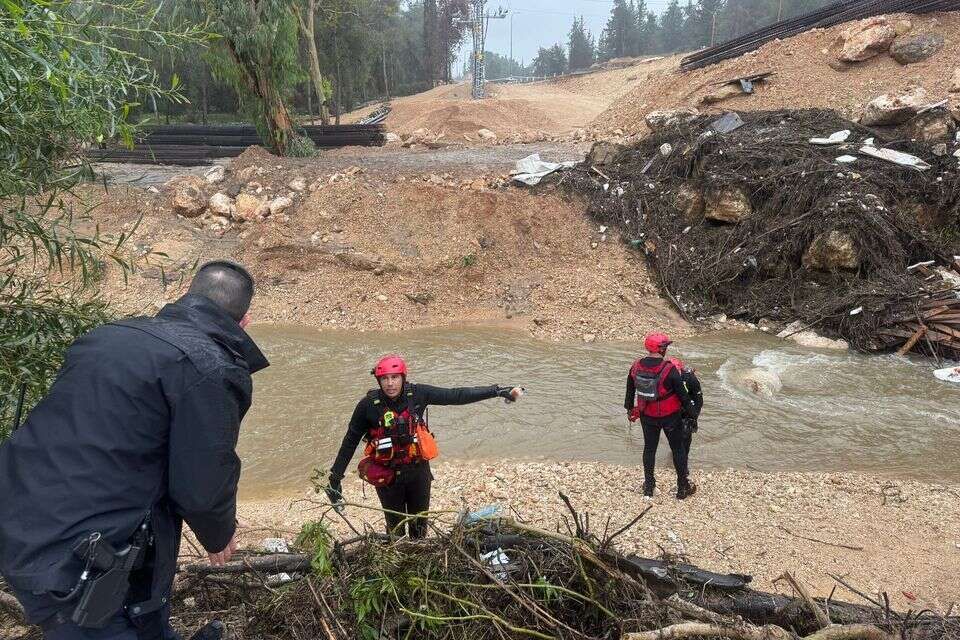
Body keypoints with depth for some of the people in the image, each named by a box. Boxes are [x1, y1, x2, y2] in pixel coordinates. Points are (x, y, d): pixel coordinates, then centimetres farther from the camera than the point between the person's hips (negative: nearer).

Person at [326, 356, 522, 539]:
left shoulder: (417, 394, -13)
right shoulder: (368, 405, -16)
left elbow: (457, 396, -12)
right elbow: (350, 442, -6)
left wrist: (499, 391, -16)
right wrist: (335, 478, -6)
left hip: (418, 470, 2)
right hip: (387, 475, -2)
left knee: (419, 524, 18)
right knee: (395, 526, 12)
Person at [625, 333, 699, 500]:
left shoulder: (636, 367, -8)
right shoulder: (670, 369, -23)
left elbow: (630, 390, 6)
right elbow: (683, 394, -15)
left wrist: (630, 408, 22)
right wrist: (692, 413, -2)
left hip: (647, 416, 4)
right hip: (670, 417, -4)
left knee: (649, 448, 19)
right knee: (678, 449, 12)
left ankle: (648, 486, 28)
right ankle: (683, 488, 22)